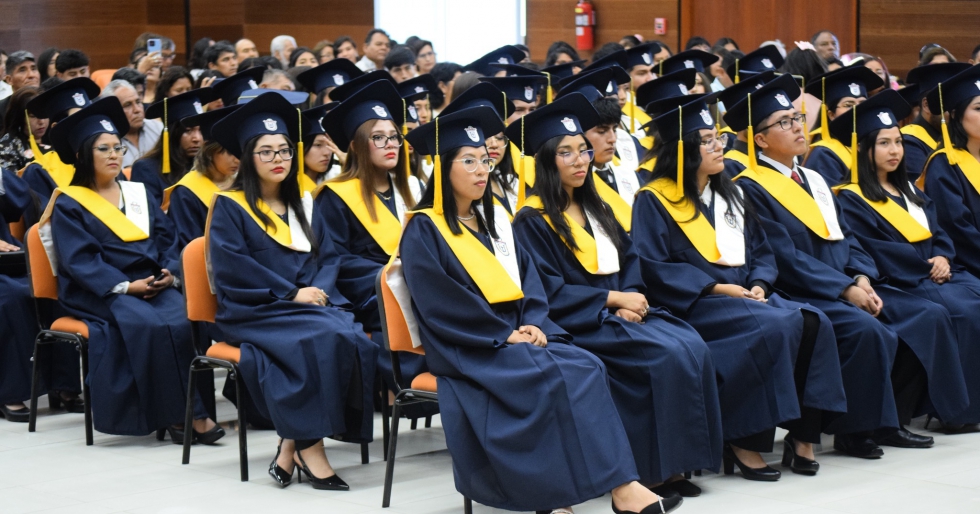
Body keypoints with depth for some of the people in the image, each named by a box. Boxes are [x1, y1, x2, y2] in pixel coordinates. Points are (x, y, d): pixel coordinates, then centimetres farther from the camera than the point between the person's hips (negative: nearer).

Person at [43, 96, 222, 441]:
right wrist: (126, 286, -20)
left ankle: (194, 411, -29)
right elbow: (79, 261, -9)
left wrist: (169, 271, -9)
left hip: (151, 284, 4)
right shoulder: (69, 204, 2)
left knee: (183, 319, -28)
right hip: (98, 291, -4)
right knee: (147, 324, -33)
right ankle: (171, 413, -26)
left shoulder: (138, 193, 18)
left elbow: (167, 238, 13)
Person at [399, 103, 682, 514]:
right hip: (468, 351, -6)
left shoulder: (495, 221, 18)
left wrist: (533, 325, -8)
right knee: (558, 375, -29)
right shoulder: (423, 231, -4)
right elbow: (440, 304, -13)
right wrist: (505, 335, -16)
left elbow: (528, 282, 13)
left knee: (586, 367, -23)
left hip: (516, 337, 6)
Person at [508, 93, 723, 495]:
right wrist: (614, 299, -15)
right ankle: (655, 469, -19)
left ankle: (678, 462, -18)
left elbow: (629, 260, 14)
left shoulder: (597, 210, 18)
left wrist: (632, 299, -7)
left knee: (692, 346, -21)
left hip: (620, 311, 7)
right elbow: (549, 291, -12)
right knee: (669, 354, -28)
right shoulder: (532, 221, -4)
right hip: (578, 323, -7)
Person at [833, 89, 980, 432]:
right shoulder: (852, 201, -1)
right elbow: (874, 251, -11)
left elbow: (939, 234, 19)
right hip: (901, 285, -7)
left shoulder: (910, 192, 23)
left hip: (937, 274, 7)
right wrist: (926, 266, -13)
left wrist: (943, 258, -3)